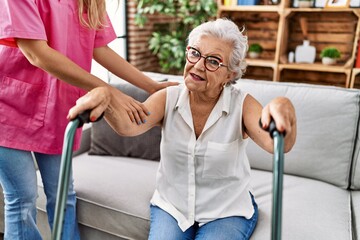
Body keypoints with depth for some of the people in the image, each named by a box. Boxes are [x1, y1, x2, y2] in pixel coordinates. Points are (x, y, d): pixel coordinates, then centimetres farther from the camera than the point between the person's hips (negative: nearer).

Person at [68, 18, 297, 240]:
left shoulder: (241, 104, -14)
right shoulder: (168, 98, -9)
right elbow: (129, 125, -26)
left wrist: (282, 108, -54)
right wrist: (105, 98, -48)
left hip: (228, 211, -1)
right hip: (170, 205, 2)